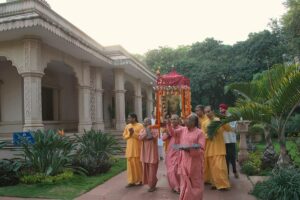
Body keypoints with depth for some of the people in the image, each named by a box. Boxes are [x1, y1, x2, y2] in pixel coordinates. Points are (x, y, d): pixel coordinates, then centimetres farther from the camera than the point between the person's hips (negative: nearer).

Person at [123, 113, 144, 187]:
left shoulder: (140, 126, -5)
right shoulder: (127, 126, 10)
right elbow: (124, 137, 7)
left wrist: (134, 133, -17)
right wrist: (130, 133, -10)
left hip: (137, 148, -4)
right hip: (129, 149, 4)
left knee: (138, 164, 3)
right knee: (131, 164, 4)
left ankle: (140, 180, 16)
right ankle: (132, 181, 10)